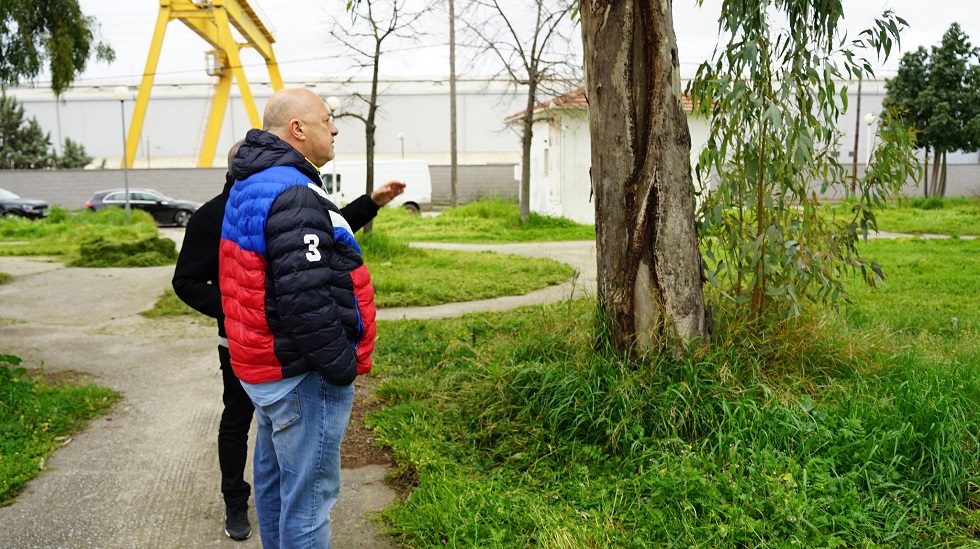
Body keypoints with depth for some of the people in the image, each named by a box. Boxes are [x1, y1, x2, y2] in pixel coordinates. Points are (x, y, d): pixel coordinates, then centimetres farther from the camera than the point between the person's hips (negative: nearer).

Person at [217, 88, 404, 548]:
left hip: (266, 367, 11)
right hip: (302, 376, -11)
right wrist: (343, 367, -19)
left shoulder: (253, 187, 12)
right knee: (308, 496, 1)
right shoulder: (293, 195, -22)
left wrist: (369, 205, 19)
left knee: (275, 480, 23)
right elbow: (305, 301, -30)